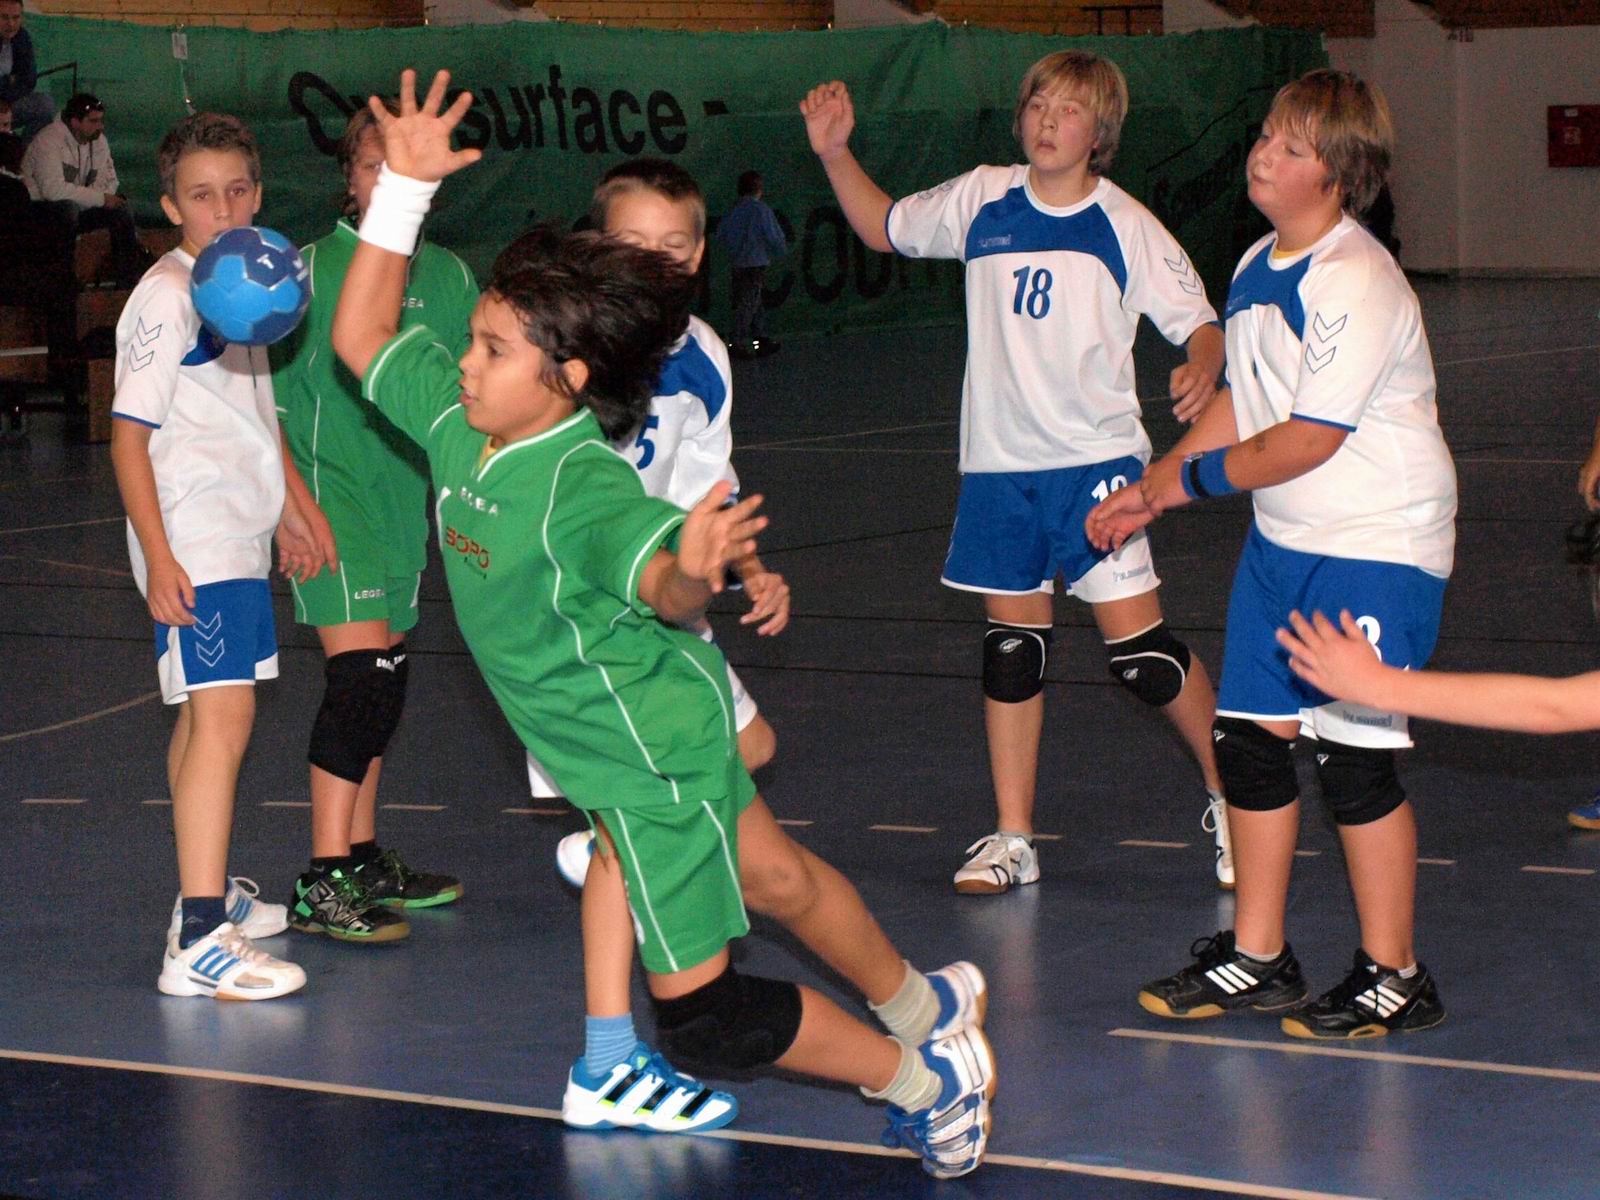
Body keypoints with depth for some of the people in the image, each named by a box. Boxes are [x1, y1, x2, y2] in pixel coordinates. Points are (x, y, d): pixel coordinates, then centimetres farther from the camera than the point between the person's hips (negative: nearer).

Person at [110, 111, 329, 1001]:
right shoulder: (167, 296, -13)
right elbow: (130, 434, -16)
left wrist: (290, 509, 29)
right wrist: (158, 557, -21)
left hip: (241, 542, 9)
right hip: (192, 547, -9)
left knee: (207, 717, 20)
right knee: (223, 718, -18)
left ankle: (211, 892, 33)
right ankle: (200, 942, -23)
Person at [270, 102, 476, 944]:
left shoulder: (447, 276, 8)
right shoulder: (312, 269, -7)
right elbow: (270, 399, -9)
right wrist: (295, 496, -21)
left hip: (409, 490, 6)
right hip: (330, 489, -6)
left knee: (377, 675, 13)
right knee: (366, 670, -16)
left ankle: (363, 859, 25)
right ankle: (321, 883, -14)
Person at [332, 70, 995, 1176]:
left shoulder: (585, 491, -33)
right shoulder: (458, 421, -8)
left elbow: (662, 582, -51)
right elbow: (362, 338, 4)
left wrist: (697, 571, -75)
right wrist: (404, 189, -6)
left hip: (654, 758, -9)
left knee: (702, 1013, 3)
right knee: (769, 877, 29)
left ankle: (920, 1079, 20)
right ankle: (921, 1009, 51)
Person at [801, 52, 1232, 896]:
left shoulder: (1126, 226, -5)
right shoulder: (981, 201, 4)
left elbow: (1198, 322, -3)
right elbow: (883, 228, 20)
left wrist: (1203, 367, -25)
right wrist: (835, 153, 6)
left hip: (1097, 457, -4)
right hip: (999, 462, 4)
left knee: (1138, 646, -9)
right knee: (1011, 644, 7)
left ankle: (1231, 798, 11)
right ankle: (1012, 840, 15)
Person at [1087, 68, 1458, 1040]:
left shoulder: (1357, 284, -20)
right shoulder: (1258, 270, 9)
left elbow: (1307, 440, -21)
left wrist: (1194, 478, -7)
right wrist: (1149, 493, 16)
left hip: (1376, 546, -9)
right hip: (1284, 538, 9)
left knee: (1355, 752, -6)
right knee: (1250, 735, 9)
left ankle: (1394, 977, 8)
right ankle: (1256, 958, 21)